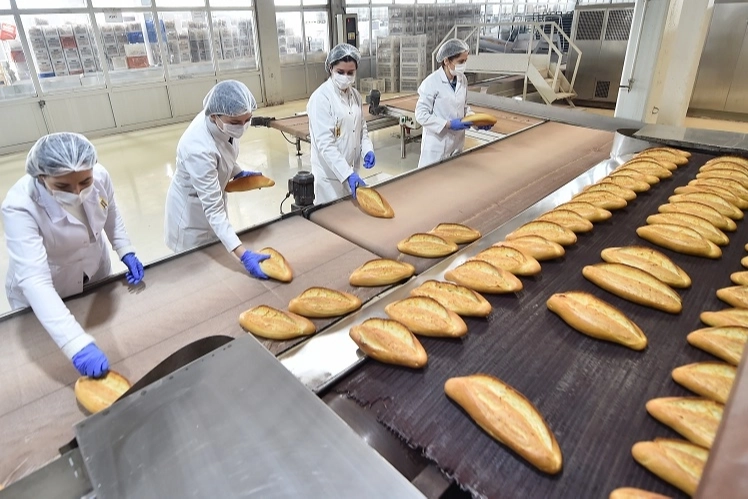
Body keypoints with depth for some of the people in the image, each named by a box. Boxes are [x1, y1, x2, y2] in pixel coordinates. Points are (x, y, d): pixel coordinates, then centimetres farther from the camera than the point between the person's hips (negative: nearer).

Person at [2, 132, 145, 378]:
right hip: (43, 296, -4)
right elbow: (34, 280, -44)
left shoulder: (100, 176, -24)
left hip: (95, 273, 4)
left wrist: (126, 252, -12)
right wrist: (76, 342, -53)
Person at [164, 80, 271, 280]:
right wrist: (242, 254, -47)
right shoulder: (198, 149, -40)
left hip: (211, 195, 7)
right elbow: (213, 210, -41)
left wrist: (237, 172, -7)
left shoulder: (223, 123, -19)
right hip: (192, 208, -7)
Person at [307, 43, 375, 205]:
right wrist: (347, 174, -30)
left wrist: (367, 150, -3)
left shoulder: (355, 95, 6)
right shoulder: (321, 98, -15)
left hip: (352, 171, 7)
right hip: (330, 174, -7)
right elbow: (325, 144, -22)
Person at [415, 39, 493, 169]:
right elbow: (421, 115, -16)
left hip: (457, 143, 6)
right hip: (437, 145, -6)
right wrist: (448, 124, -22)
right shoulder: (432, 82, -16)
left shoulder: (462, 80, 3)